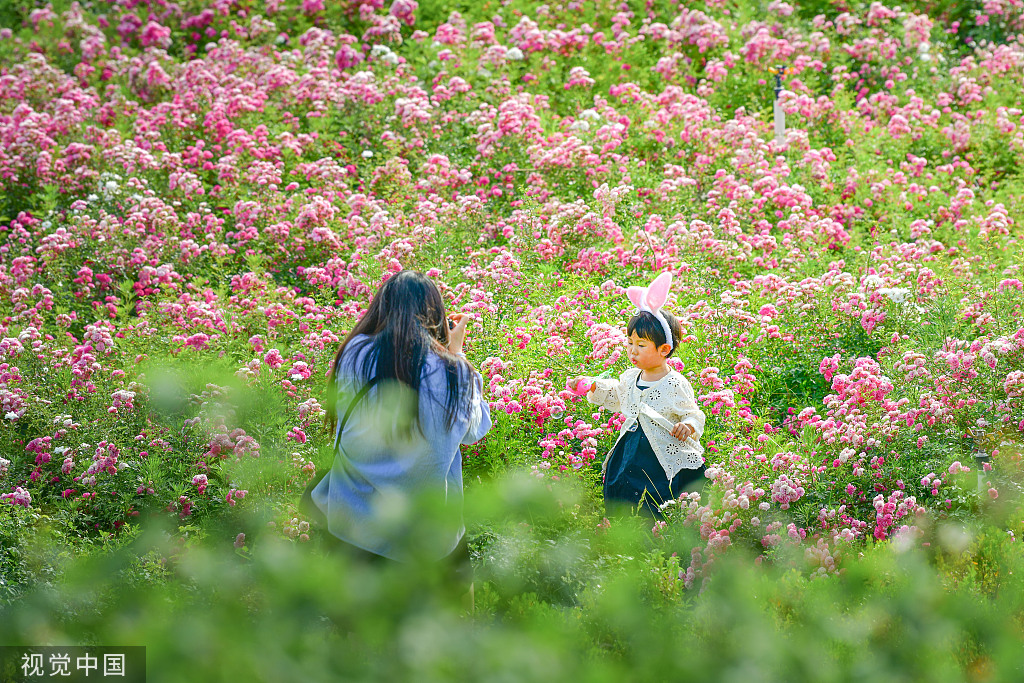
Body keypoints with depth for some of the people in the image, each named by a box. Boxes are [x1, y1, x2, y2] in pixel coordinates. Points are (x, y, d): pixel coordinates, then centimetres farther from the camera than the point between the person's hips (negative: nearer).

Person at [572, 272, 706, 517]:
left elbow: (694, 416, -9)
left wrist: (688, 427, -30)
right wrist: (594, 388, 13)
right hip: (630, 452, 7)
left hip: (665, 458, -7)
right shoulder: (631, 377, 6)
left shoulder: (676, 386, -14)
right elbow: (616, 396, 27)